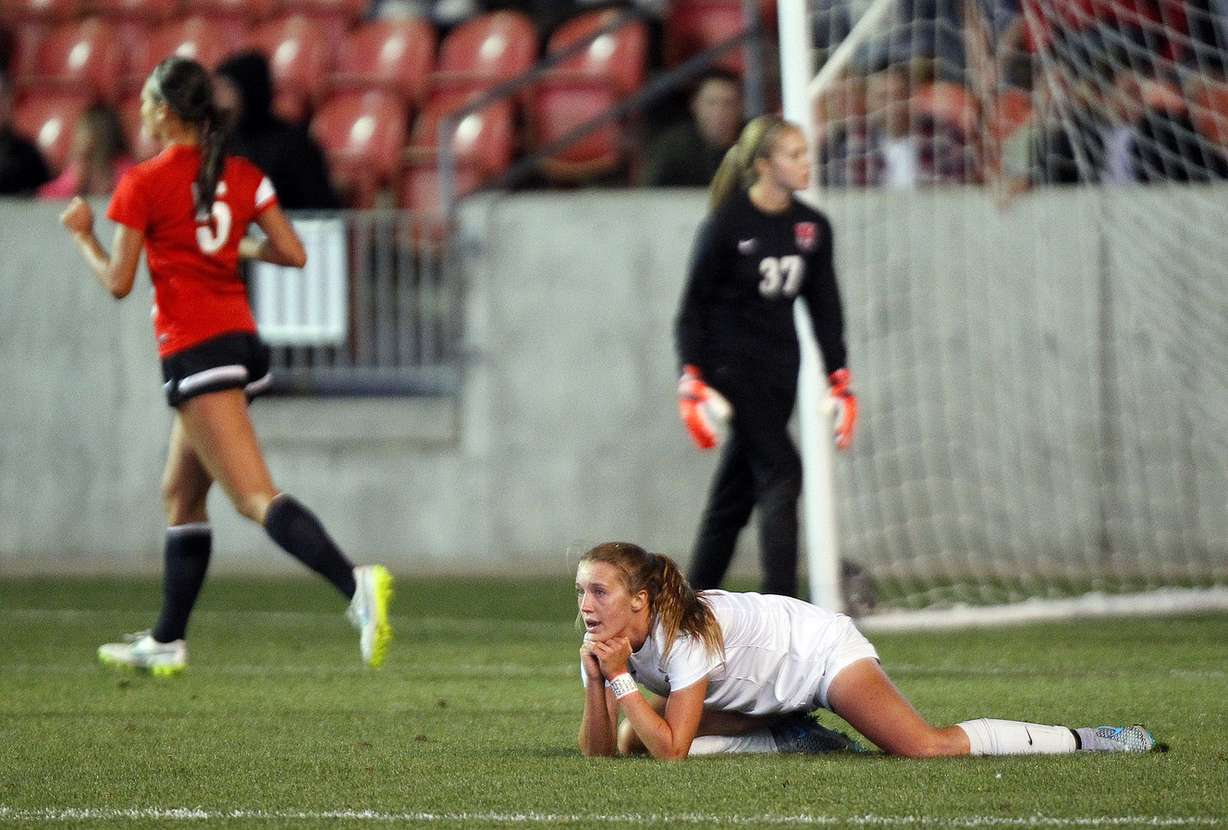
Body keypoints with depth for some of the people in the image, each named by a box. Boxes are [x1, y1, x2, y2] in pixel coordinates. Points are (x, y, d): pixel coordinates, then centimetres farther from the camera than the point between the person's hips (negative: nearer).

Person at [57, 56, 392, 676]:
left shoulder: (143, 184, -7)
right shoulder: (243, 176, 9)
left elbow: (118, 282, -7)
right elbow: (293, 254, 4)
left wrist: (82, 233, 10)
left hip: (194, 353, -8)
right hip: (242, 341, 8)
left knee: (256, 498, -17)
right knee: (181, 497, 20)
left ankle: (355, 584, -37)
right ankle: (167, 642, 25)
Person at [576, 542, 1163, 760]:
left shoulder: (686, 632, -34)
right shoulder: (607, 641, -12)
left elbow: (671, 750, -36)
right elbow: (598, 752, -12)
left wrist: (620, 679, -39)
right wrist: (596, 681, -29)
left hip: (819, 649, -8)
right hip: (767, 692, 8)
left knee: (926, 747, -27)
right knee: (633, 736, -3)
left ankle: (1083, 740, -10)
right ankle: (795, 739, 11)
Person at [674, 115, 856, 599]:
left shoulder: (812, 228, 5)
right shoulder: (727, 224, -12)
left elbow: (825, 309, 12)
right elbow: (693, 305, -8)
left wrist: (840, 384, 8)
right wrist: (693, 382, -15)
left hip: (780, 372, 6)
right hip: (731, 367, -6)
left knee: (735, 495, 9)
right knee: (781, 473, -17)